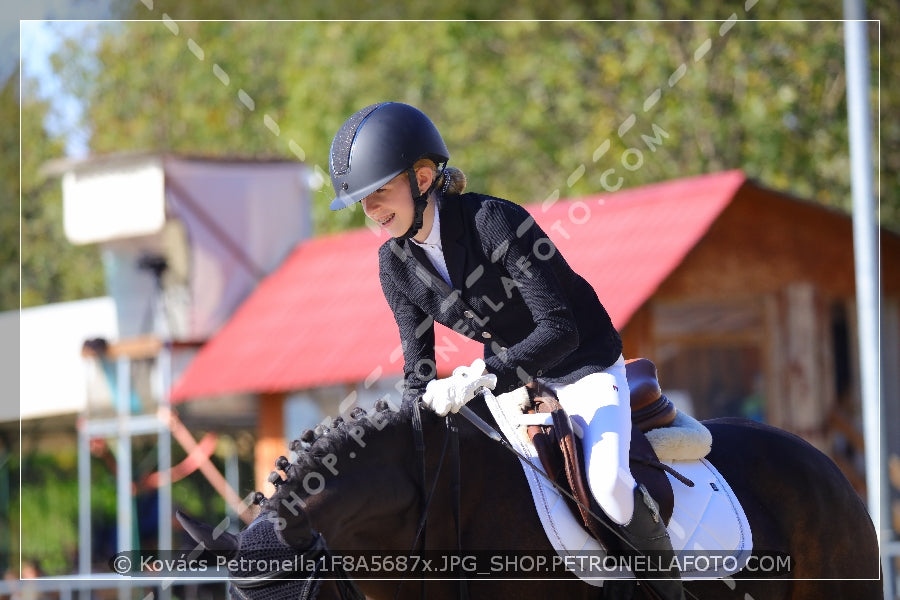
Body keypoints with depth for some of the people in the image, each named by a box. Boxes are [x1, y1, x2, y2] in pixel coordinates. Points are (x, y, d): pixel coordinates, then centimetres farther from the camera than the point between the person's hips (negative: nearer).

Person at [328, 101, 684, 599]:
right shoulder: (395, 264, -7)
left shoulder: (494, 222, -27)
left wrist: (484, 376, -40)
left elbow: (560, 328, -30)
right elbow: (418, 366, 1)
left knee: (609, 487, -27)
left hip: (584, 369, -7)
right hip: (509, 379, 7)